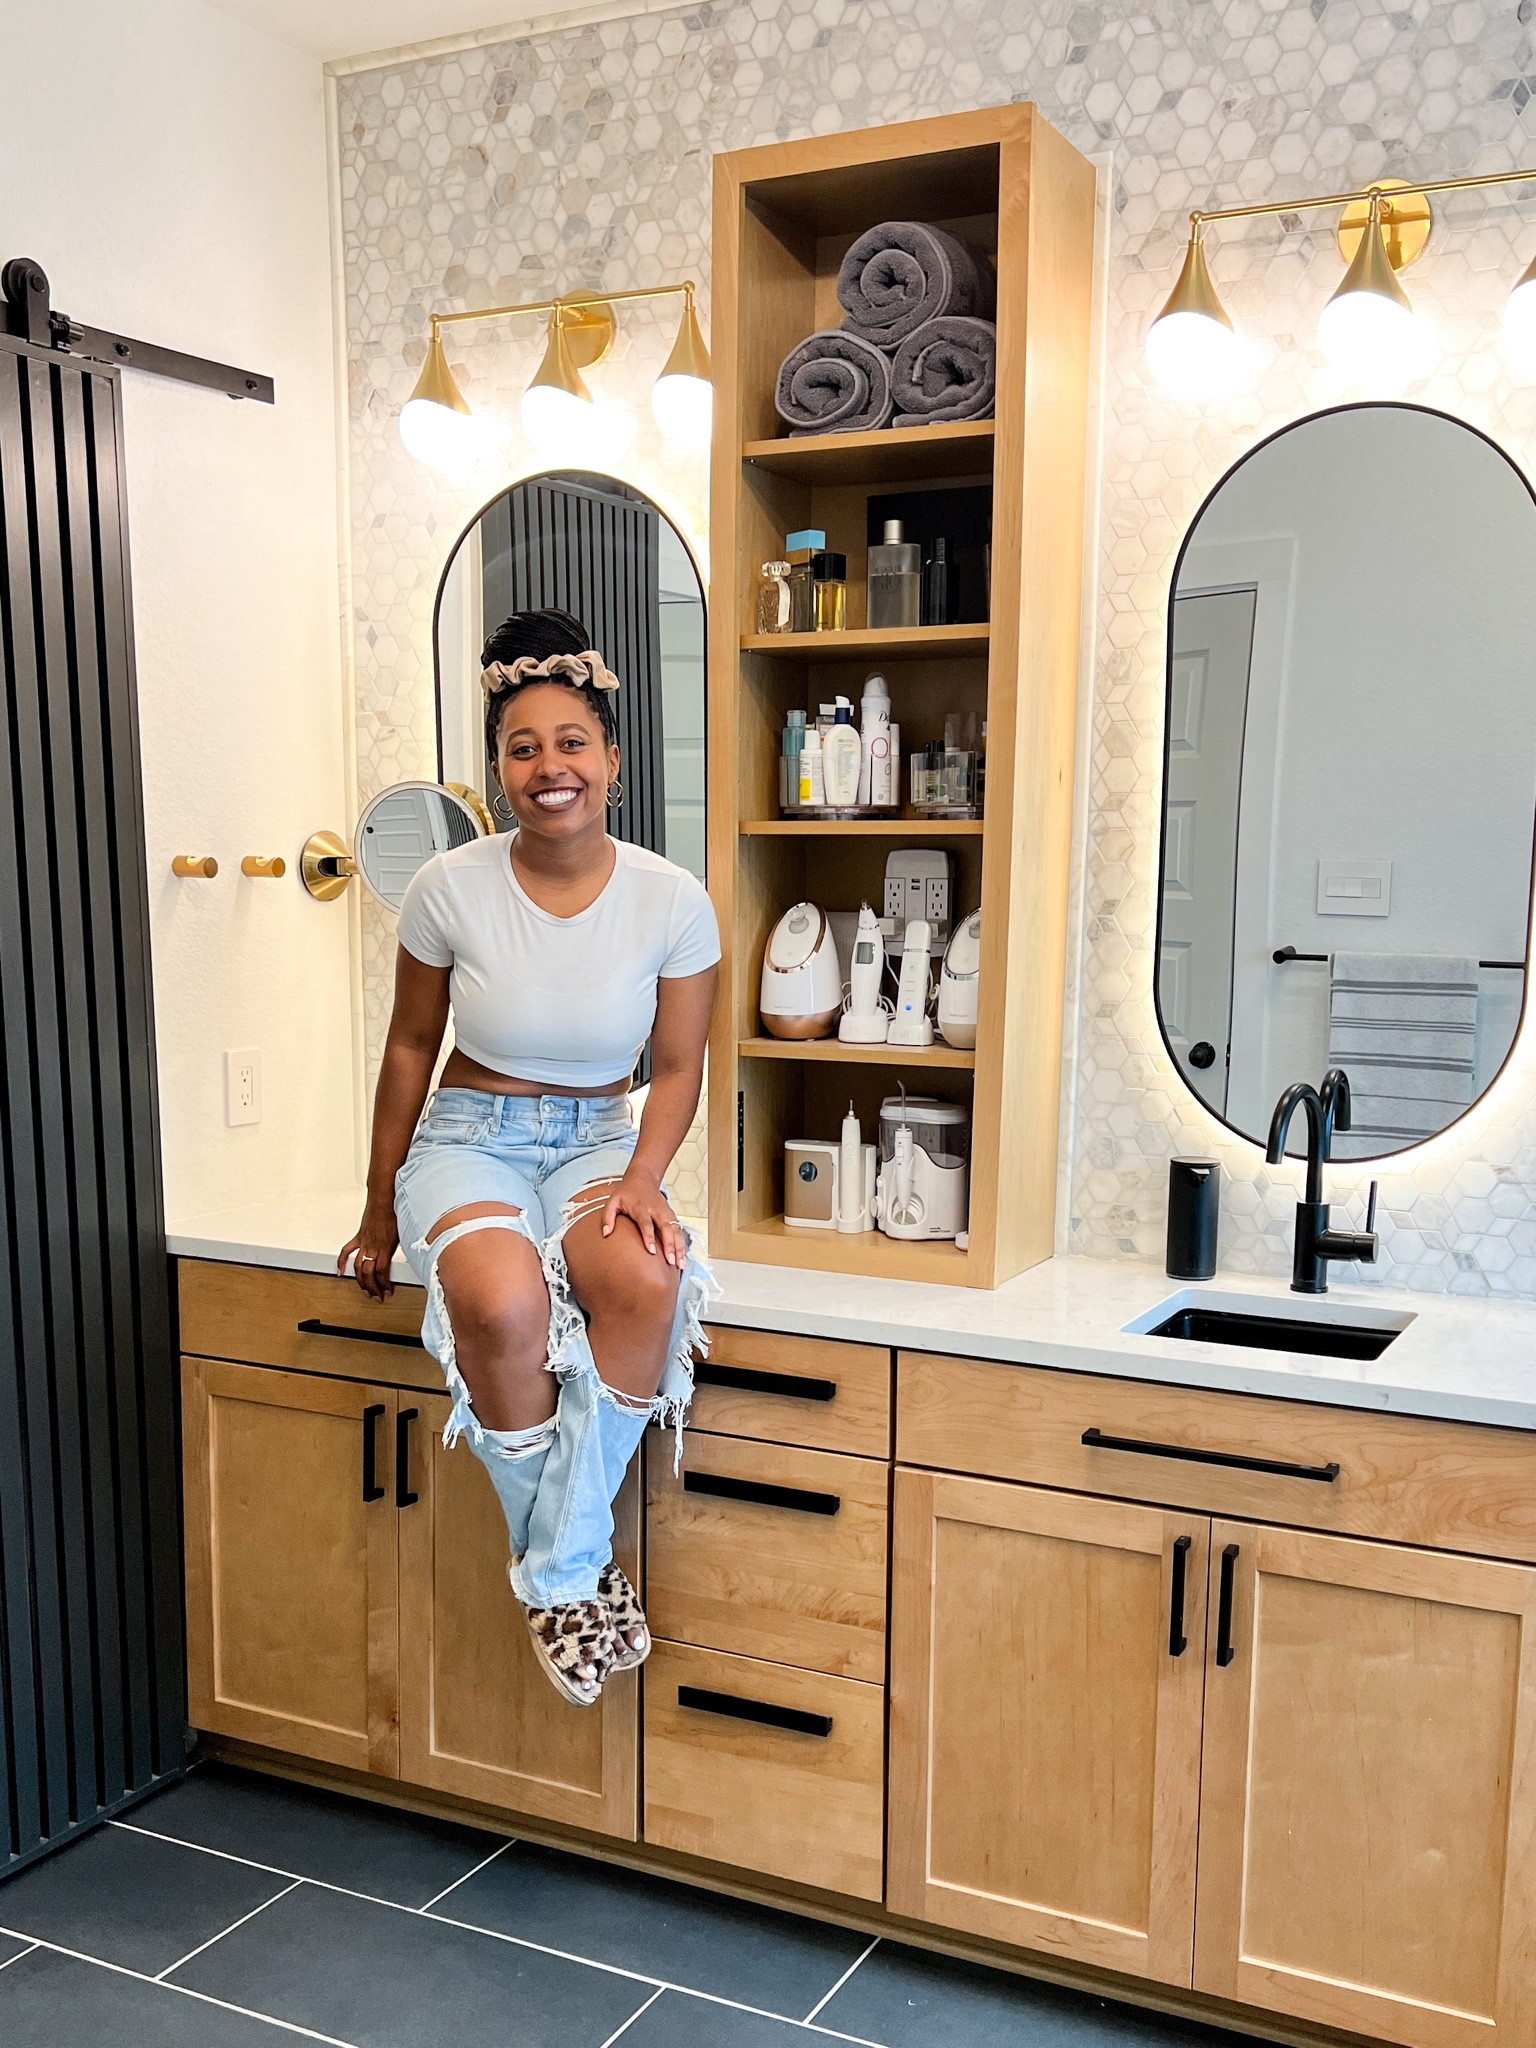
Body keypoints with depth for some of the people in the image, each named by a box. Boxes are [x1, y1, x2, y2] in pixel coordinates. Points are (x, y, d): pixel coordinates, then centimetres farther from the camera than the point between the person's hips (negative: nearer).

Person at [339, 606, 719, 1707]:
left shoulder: (673, 901, -8)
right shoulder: (451, 888, -10)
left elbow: (677, 1068, 1)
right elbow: (411, 1047, 3)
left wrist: (642, 1180, -18)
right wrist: (382, 1210, 8)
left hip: (598, 1141, 1)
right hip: (472, 1136, -1)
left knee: (645, 1279, -35)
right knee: (501, 1301, -35)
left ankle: (559, 1572, -15)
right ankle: (583, 1565, -8)